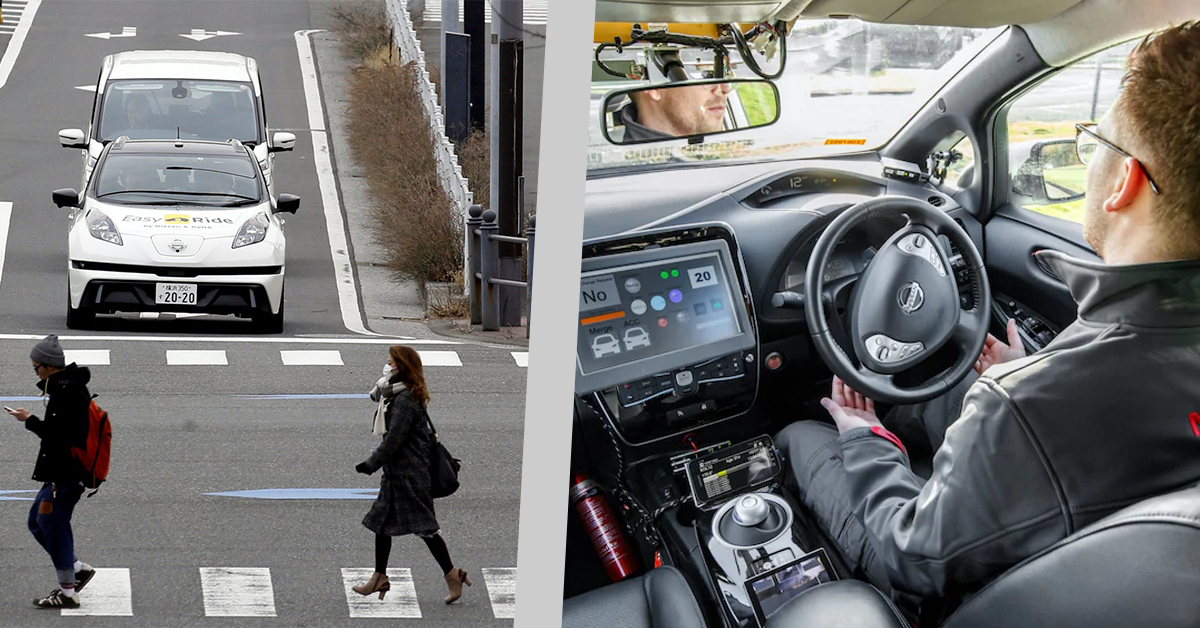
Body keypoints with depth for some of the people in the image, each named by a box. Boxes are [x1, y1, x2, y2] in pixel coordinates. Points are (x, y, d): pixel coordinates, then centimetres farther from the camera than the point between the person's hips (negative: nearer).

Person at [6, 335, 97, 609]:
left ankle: (67, 593, 0)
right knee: (37, 522, 16)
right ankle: (78, 569, 19)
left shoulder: (66, 392, -19)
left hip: (65, 473, -11)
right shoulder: (70, 386, 14)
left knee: (52, 524, -6)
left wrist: (29, 420, -12)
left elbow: (57, 434, -23)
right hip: (58, 471, 11)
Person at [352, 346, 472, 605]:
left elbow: (394, 439, -21)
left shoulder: (405, 399, -18)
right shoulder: (397, 396, 13)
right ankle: (379, 578, 20)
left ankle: (452, 575, -2)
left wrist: (371, 464, -16)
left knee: (423, 526, -7)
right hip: (396, 472, 11)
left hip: (409, 473, -11)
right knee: (380, 522, 13)